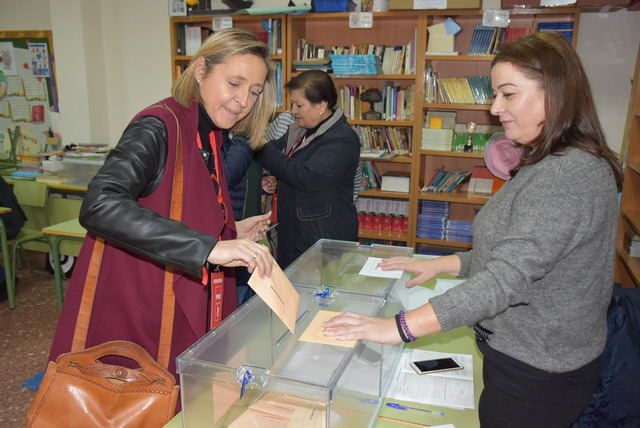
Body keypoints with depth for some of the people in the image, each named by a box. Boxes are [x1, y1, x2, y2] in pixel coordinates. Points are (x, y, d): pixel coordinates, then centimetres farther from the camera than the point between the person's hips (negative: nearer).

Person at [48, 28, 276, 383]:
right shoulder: (158, 128, -18)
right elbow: (100, 206, -35)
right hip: (134, 315, -8)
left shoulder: (209, 136, 8)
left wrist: (231, 233, 4)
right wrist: (210, 248, -40)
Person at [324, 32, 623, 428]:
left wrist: (400, 327, -35)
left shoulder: (574, 174, -25)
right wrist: (441, 264, 4)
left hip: (539, 373, -9)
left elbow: (509, 277, -33)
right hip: (520, 352, 9)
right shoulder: (550, 165, 8)